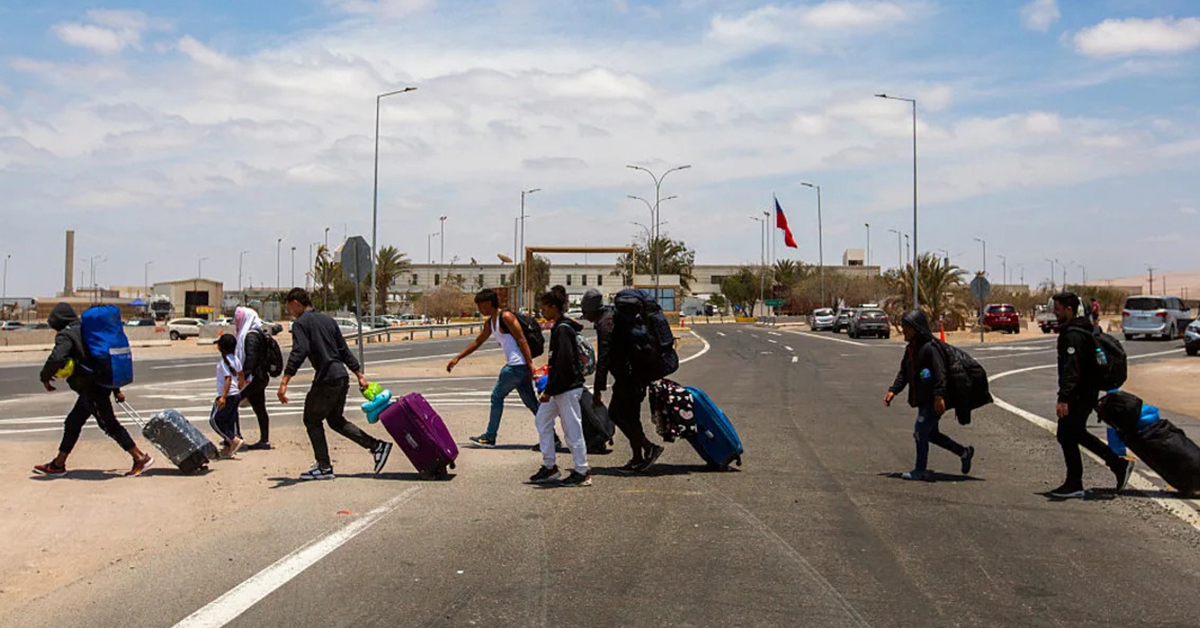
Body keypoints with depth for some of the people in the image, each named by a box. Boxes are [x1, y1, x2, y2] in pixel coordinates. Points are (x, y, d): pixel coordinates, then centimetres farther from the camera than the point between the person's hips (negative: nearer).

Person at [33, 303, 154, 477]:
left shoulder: (65, 335, -9)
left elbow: (56, 358, -28)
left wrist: (45, 377, -9)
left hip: (91, 389, -10)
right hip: (102, 384, 10)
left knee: (110, 425, -4)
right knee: (72, 423, 18)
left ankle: (141, 458, -1)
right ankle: (58, 464, 28)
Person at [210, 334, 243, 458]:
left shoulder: (224, 361, -17)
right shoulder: (235, 359, 9)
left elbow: (228, 379, -23)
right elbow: (241, 374, 18)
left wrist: (223, 397, -25)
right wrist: (239, 389, 30)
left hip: (228, 395, -9)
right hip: (236, 394, 9)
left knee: (215, 420, 0)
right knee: (230, 421, 12)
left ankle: (234, 439, -7)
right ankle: (228, 448, 16)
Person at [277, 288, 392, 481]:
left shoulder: (300, 323, -5)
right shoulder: (327, 319, 19)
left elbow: (299, 352, -20)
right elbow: (344, 350, 20)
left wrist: (284, 381, -25)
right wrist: (359, 374, 23)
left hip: (326, 380, -8)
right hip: (342, 378, 8)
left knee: (312, 420, 7)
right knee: (336, 420, 19)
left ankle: (324, 467, 8)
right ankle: (377, 446, 12)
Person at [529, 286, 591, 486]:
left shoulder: (563, 329, -17)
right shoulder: (559, 327, 12)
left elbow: (564, 363, -23)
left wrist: (549, 390, -21)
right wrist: (549, 388, 20)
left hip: (568, 387, -11)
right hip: (559, 387, 11)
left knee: (572, 429, -3)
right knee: (542, 420, 14)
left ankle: (582, 472, 7)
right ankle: (549, 467, 20)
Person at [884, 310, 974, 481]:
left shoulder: (930, 348, -18)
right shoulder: (910, 349, 12)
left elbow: (940, 373, -23)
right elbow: (904, 373, 18)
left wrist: (939, 396, -28)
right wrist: (893, 391, 8)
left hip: (932, 401, -10)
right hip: (922, 400, 10)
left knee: (920, 433, -4)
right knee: (931, 434, 17)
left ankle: (920, 470, 9)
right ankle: (964, 452, 31)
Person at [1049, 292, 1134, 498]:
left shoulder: (1073, 335, -20)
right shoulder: (1083, 330, 14)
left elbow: (1071, 370, -28)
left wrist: (1063, 399, -31)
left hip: (1079, 394, -10)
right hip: (1088, 392, 10)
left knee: (1067, 435, -2)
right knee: (1077, 433, 19)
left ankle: (1074, 485, 6)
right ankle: (1119, 464, 22)